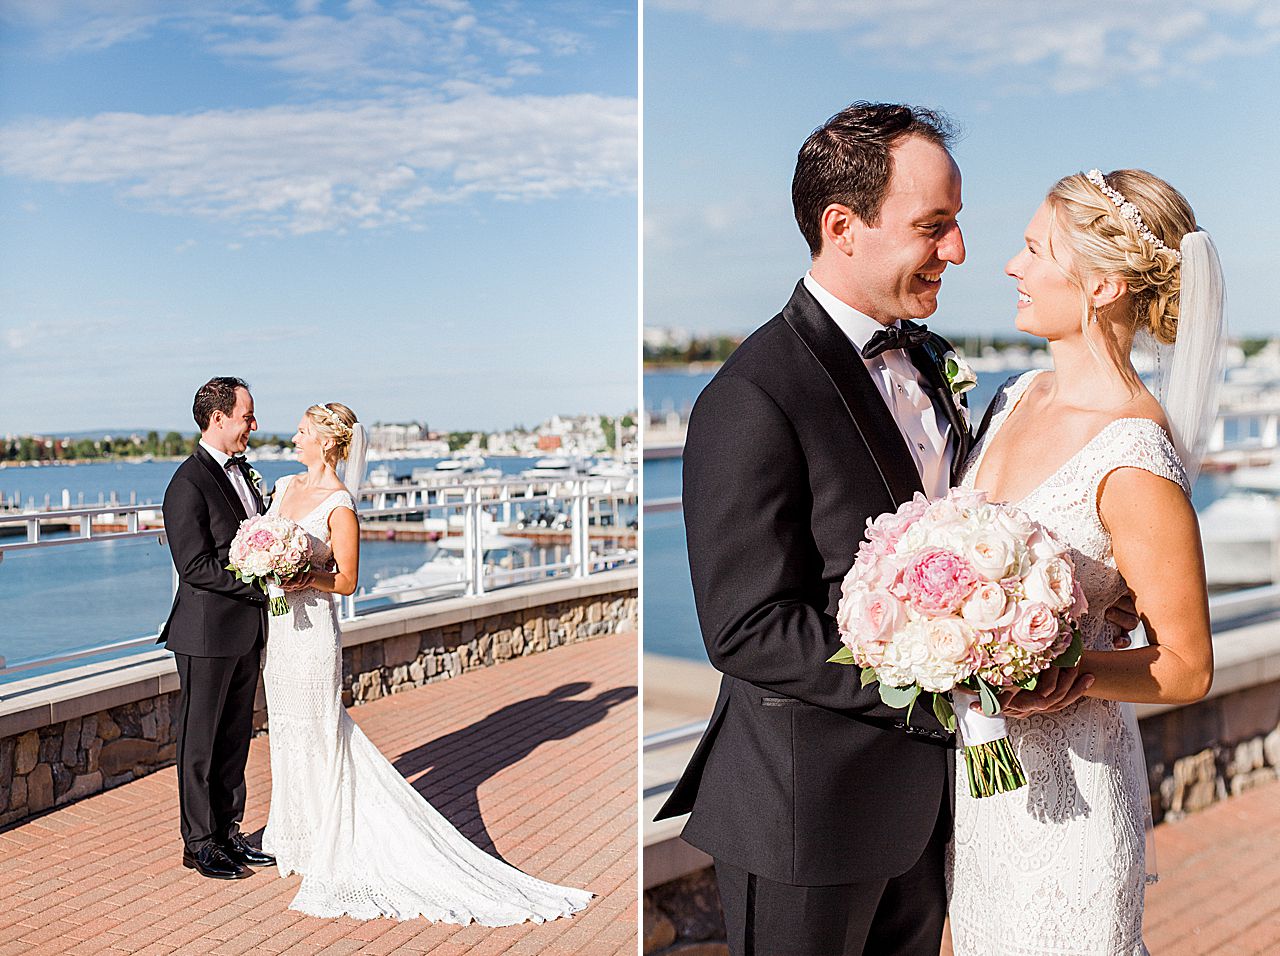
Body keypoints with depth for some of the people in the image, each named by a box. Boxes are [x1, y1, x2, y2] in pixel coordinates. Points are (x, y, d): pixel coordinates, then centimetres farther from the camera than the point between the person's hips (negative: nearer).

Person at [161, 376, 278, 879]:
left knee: (235, 738, 15)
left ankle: (228, 832, 26)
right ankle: (199, 843, 15)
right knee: (201, 742, 5)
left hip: (247, 631, 8)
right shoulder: (188, 484, -16)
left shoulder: (241, 471, 12)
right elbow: (196, 565, -21)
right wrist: (260, 581, -22)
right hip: (208, 633, -8)